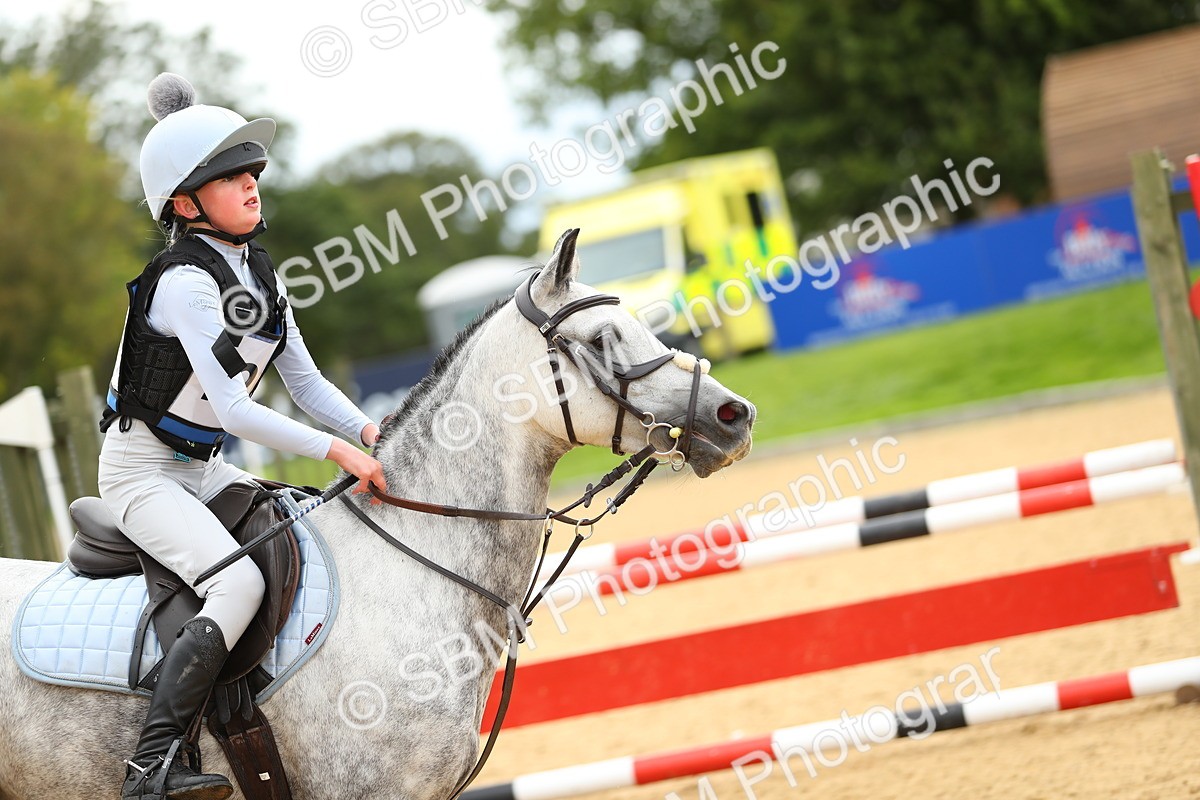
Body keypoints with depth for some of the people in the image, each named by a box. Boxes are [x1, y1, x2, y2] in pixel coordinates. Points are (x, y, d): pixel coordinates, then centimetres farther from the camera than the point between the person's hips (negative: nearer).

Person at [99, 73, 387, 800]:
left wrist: (369, 431, -9)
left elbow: (306, 381, 7)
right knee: (240, 582, -28)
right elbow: (232, 408, -27)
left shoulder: (259, 274, 6)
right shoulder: (186, 283, -21)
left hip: (203, 468, 9)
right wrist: (335, 450, -28)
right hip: (142, 471, -9)